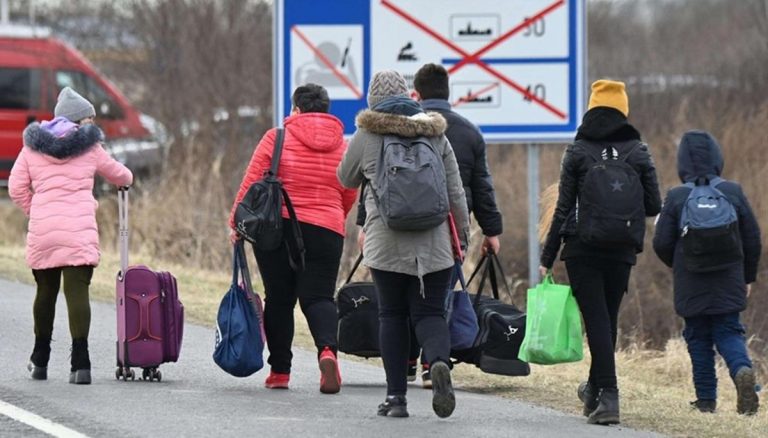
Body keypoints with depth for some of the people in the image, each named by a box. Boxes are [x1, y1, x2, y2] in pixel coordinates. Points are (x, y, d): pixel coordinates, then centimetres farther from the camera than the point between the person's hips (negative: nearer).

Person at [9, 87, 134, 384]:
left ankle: (40, 360, 27)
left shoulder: (33, 146, 11)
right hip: (79, 229, -2)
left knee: (45, 291, 16)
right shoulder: (89, 147, 8)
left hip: (42, 229, 2)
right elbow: (116, 173, 24)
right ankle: (80, 362, -17)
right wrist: (127, 179, 47)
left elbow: (16, 188, 6)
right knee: (77, 291, -7)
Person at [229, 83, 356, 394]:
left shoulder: (277, 138, -1)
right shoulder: (343, 147, 9)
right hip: (326, 231, 2)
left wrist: (236, 223, 5)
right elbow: (349, 198, 16)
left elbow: (251, 183, -3)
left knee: (279, 299, 8)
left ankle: (280, 370, 10)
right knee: (318, 297, 0)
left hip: (277, 227, -2)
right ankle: (327, 349, -29)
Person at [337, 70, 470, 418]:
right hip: (433, 242, 2)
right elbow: (455, 190, 7)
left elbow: (346, 179, 15)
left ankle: (396, 396, 5)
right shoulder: (435, 134, 7)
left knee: (391, 314, 8)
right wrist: (463, 230, 16)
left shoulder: (366, 135, 0)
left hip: (386, 242, -2)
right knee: (429, 312, 5)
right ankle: (439, 361, -28)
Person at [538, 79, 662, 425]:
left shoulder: (577, 152, -3)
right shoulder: (637, 152, 2)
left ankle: (608, 396, -15)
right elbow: (654, 206, 2)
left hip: (582, 250, -2)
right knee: (608, 319, 16)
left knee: (597, 321, -4)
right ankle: (595, 390, 31)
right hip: (623, 251, 2)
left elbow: (563, 208, -3)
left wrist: (547, 259, 2)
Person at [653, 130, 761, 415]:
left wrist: (676, 264, 18)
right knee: (729, 333, 7)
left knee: (699, 339, 10)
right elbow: (753, 239, 3)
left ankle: (706, 399, 7)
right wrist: (748, 277, 16)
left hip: (691, 285, -1)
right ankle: (742, 370, -23)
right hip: (729, 285, 1)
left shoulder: (676, 197, -7)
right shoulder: (733, 193, -1)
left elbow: (662, 244, -5)